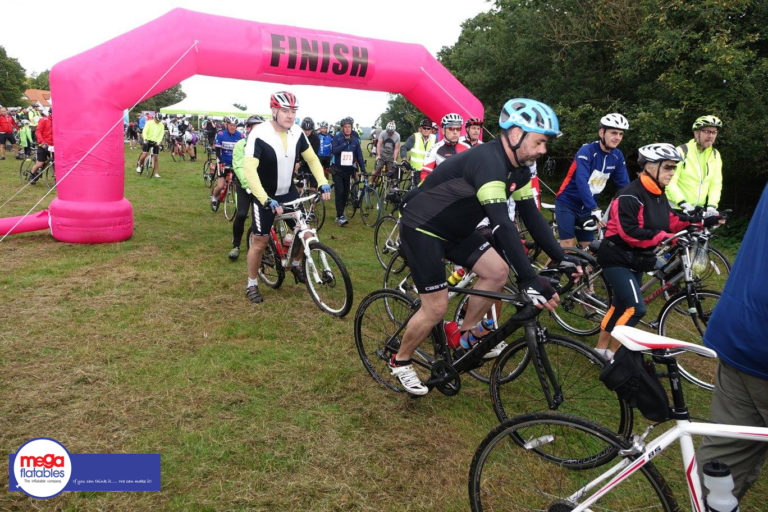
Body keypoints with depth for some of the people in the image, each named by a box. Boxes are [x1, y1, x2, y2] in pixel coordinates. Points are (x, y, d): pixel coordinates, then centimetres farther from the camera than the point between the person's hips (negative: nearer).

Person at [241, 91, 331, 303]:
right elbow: (249, 169, -32)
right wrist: (266, 200, -40)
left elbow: (312, 158, 5)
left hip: (289, 192, 5)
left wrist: (323, 183, -10)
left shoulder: (297, 133, -7)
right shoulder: (259, 134, -24)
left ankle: (294, 264, 32)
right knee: (259, 242, -1)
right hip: (265, 196, -5)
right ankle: (252, 285, 19)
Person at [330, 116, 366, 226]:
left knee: (346, 193, 7)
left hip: (348, 170, 4)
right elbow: (333, 150, -21)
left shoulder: (355, 140, 3)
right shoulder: (337, 138, -6)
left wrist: (363, 169, 0)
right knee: (340, 192, -12)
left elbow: (359, 155, 4)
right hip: (338, 170, -4)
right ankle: (340, 217, -11)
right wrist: (345, 144, -24)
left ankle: (339, 215, 19)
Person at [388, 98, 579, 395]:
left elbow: (532, 216, 3)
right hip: (421, 229, -9)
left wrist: (561, 258, -4)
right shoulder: (489, 162, -30)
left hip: (455, 229, 9)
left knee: (498, 271, -3)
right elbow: (502, 224, -39)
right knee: (436, 308, -6)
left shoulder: (518, 170, 0)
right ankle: (400, 362, 17)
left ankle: (467, 335, 16)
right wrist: (530, 281, -41)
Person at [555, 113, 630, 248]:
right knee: (568, 248, -13)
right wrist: (594, 209, -39)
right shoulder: (586, 151, -20)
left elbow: (624, 184, -1)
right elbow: (582, 182, -31)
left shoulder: (617, 156, -2)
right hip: (567, 203, -6)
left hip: (586, 206, 6)